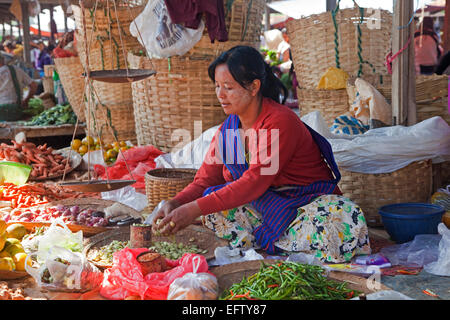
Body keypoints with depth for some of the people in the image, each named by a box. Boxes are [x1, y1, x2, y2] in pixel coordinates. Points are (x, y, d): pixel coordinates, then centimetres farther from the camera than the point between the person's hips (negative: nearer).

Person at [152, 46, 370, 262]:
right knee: (212, 204, -15)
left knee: (337, 221, -37)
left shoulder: (281, 121, -22)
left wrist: (195, 209, -33)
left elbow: (255, 182, -29)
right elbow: (205, 181, 2)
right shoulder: (228, 128, 1)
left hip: (310, 203, -6)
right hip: (264, 205, 6)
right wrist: (176, 203, -20)